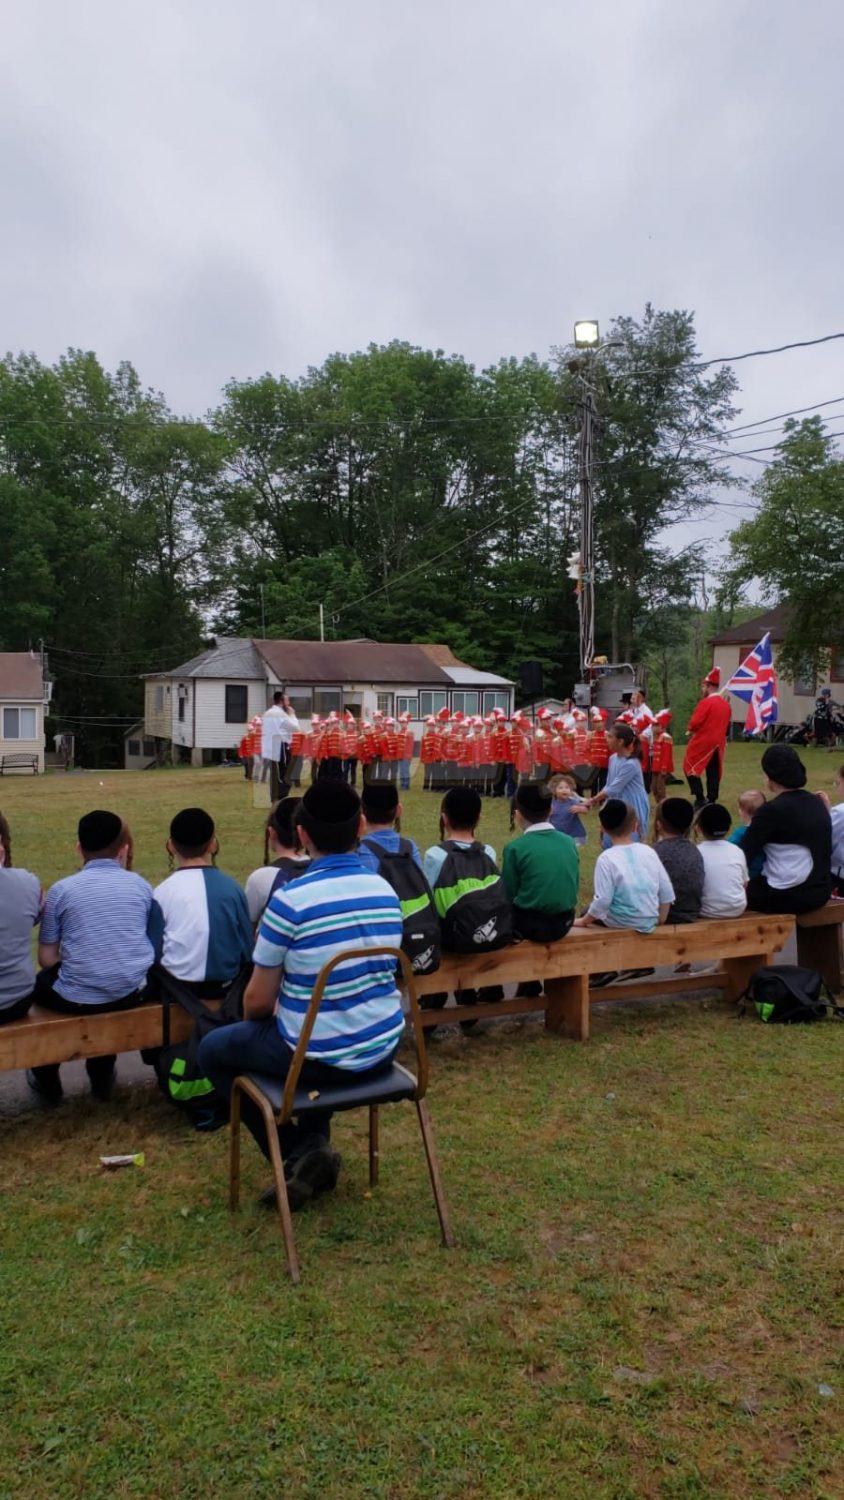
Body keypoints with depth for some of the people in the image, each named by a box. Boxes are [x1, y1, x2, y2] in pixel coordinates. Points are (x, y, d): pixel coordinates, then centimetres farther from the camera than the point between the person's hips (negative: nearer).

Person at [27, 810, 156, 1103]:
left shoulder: (61, 890, -6)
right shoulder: (140, 885, 2)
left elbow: (47, 959, -2)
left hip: (78, 998, -2)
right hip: (132, 993, 3)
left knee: (39, 983, 30)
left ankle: (47, 1080, 41)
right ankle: (102, 1076, 48)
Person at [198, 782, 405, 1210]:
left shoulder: (289, 900, -20)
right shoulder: (385, 891, -2)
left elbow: (257, 1001, -11)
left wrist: (258, 1017, 14)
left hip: (320, 1057, -6)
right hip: (382, 1048, 6)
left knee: (213, 1049, 19)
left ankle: (297, 1155, 14)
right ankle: (314, 1142, 26)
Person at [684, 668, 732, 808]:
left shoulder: (706, 702, -14)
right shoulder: (726, 704, 10)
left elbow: (695, 722, -18)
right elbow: (727, 726, 18)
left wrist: (691, 730, 1)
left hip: (703, 742, -7)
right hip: (718, 744, 7)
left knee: (690, 768, 3)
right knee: (714, 774, 8)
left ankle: (700, 799, -6)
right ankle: (711, 802, 9)